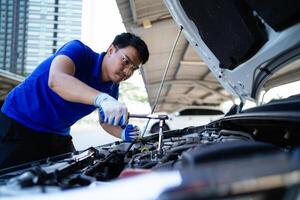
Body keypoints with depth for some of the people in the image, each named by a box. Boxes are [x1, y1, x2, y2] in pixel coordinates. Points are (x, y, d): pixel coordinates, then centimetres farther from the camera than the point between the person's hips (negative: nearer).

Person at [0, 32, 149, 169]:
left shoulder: (112, 88, -1)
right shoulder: (79, 51, -21)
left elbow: (105, 121, 12)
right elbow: (56, 80, -42)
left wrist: (123, 134, -10)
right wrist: (102, 99, -56)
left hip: (58, 136, 7)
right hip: (17, 125, -6)